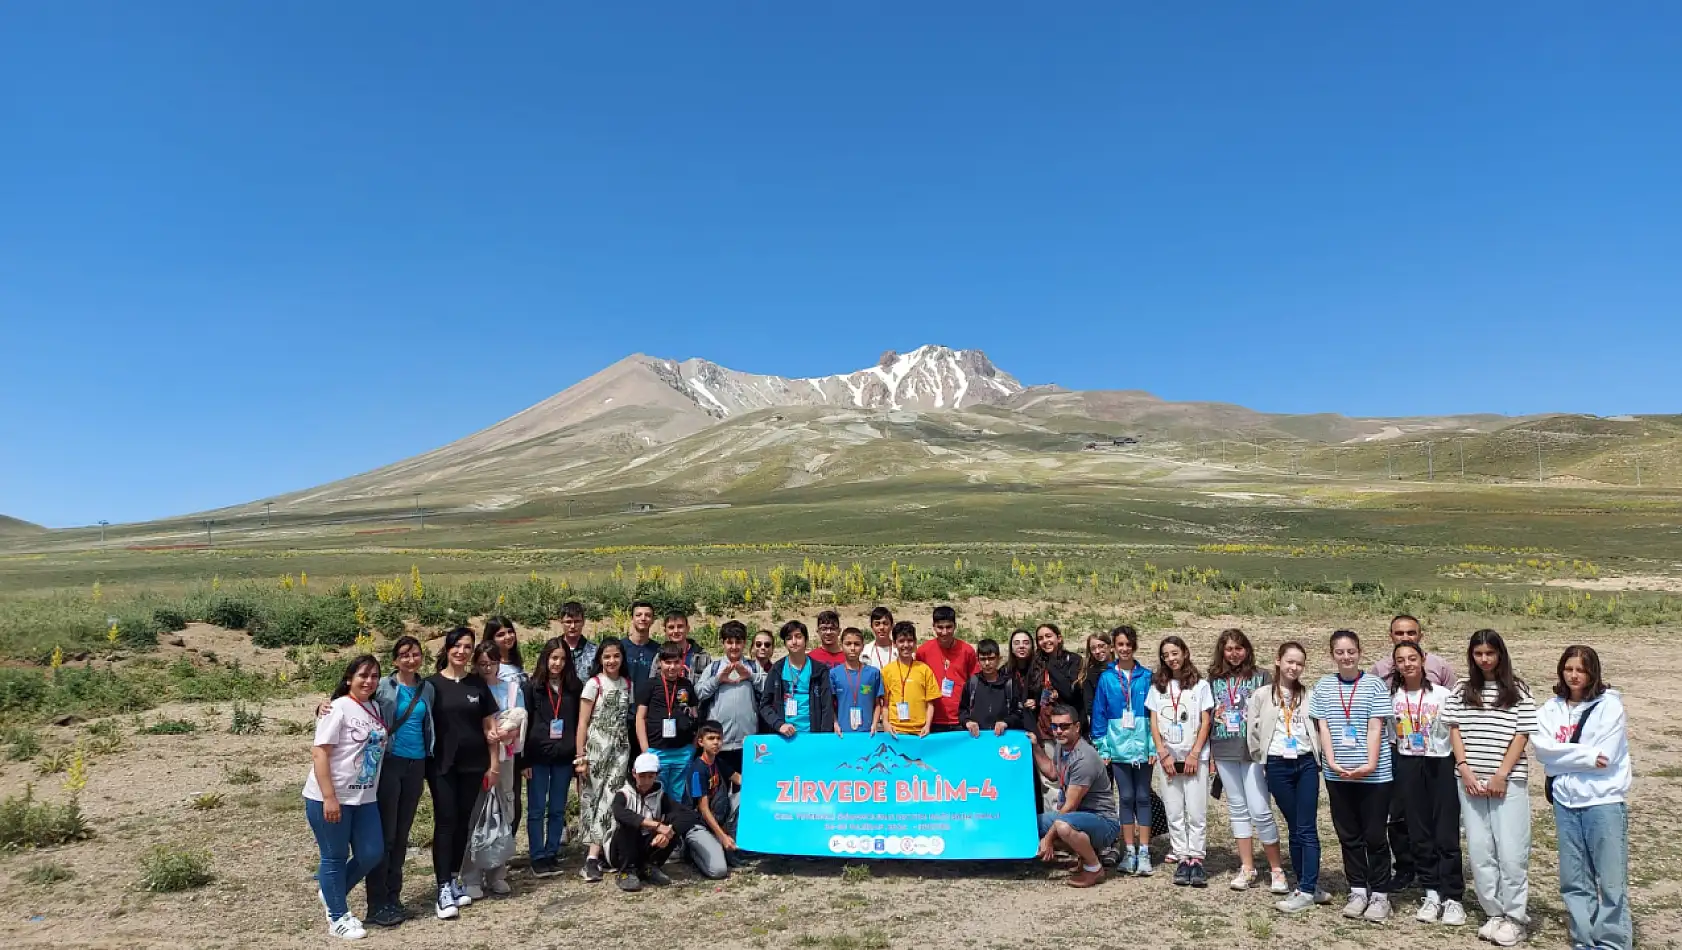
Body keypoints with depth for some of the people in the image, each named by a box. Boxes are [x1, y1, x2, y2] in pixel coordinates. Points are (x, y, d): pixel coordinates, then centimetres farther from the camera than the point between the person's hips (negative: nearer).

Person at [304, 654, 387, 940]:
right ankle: (337, 917, 20)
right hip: (330, 799, -7)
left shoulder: (375, 708, 8)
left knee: (371, 853, 7)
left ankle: (331, 893, 31)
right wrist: (329, 798, -20)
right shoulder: (338, 708, -12)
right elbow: (318, 753, -16)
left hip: (365, 798, 7)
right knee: (335, 857, 5)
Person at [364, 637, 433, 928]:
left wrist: (427, 764, 14)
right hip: (389, 763, -5)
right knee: (384, 834, -4)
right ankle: (377, 905, 2)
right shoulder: (383, 686, -5)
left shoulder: (427, 689, 9)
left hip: (416, 764, 5)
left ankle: (393, 897, 19)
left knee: (402, 833, 11)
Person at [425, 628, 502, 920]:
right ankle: (444, 888, -3)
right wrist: (422, 764, -5)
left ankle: (454, 878, 22)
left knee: (464, 821, 9)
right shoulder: (431, 684, -2)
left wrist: (494, 762, 5)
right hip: (441, 764, -3)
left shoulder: (478, 683, 5)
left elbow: (489, 724, 8)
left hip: (473, 763, 3)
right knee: (445, 821, -5)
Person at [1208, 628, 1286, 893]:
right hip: (1225, 752, 4)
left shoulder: (1260, 677, 1)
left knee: (1260, 810, -8)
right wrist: (1216, 716, 1)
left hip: (1253, 750, -3)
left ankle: (1276, 869, 5)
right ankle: (1246, 867, 17)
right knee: (1237, 808, 9)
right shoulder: (1214, 680, 9)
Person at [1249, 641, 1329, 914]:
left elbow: (1321, 727, 8)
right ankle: (1309, 887, 16)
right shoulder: (1262, 695, 2)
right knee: (1294, 829, 7)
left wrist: (1321, 754, 0)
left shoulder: (1308, 695, 5)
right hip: (1278, 767, 0)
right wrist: (1262, 757, 4)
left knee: (1307, 829, -3)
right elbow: (1252, 730, 5)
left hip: (1306, 764, 0)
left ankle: (1306, 891, -3)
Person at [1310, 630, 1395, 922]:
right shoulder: (1323, 686, 5)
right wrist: (1332, 762, -8)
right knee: (1348, 835, 11)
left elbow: (1375, 730, -7)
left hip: (1373, 774, -3)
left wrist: (1370, 764, -15)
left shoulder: (1374, 686, -3)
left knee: (1374, 835, 3)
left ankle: (1380, 894, 15)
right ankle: (1358, 890, 22)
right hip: (1338, 774, 3)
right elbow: (1323, 727, 2)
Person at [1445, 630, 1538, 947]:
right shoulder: (1461, 690, 8)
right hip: (1471, 781, 3)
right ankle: (1495, 913, 17)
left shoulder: (1518, 691, 0)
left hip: (1508, 781, -3)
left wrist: (1501, 775, -10)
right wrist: (1465, 770, -4)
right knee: (1479, 850, 5)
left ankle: (1515, 917, 11)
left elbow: (1521, 736, -4)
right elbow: (1455, 730, 6)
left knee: (1510, 851, -3)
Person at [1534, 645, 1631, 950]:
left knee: (1611, 879, 0)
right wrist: (1586, 755, -14)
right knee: (1573, 880, 11)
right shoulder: (1551, 708, 6)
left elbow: (1604, 757, -12)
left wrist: (1564, 755, -5)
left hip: (1604, 801, -4)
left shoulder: (1609, 705, -5)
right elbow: (1543, 748, -6)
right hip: (1565, 801, 4)